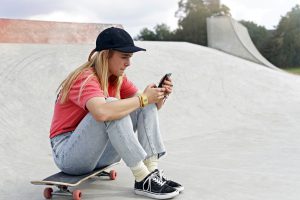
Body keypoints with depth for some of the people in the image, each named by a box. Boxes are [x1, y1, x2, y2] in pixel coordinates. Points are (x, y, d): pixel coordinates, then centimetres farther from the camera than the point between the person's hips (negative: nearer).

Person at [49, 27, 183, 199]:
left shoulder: (118, 78, 2)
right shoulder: (85, 78, -21)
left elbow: (146, 105, 4)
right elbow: (103, 112, -42)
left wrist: (161, 96, -18)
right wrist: (142, 97, -31)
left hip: (100, 152, 8)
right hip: (67, 153, -7)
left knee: (147, 106, -6)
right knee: (112, 106, -32)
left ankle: (153, 171, -17)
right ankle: (143, 179, -29)